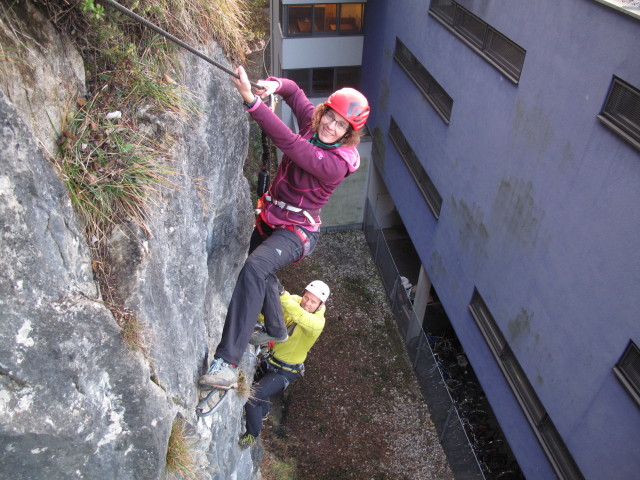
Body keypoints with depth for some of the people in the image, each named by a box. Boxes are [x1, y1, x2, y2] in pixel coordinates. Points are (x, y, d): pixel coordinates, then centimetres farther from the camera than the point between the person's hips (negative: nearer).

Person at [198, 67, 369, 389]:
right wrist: (275, 85, -11)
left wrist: (252, 100, -42)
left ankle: (227, 363, -37)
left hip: (295, 232, -9)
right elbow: (295, 92, 13)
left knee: (255, 268, -37)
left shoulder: (335, 162, -26)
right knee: (263, 276, 30)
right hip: (269, 220, 10)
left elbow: (289, 143, -37)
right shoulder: (312, 122, -3)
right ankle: (277, 331, 57)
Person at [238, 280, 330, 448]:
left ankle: (252, 434, 11)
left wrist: (282, 295, -60)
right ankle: (263, 412, 59)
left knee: (252, 397, -16)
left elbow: (300, 316, -49)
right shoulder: (293, 301, -12)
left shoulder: (317, 322, -28)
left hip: (285, 372, -6)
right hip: (270, 361, 7)